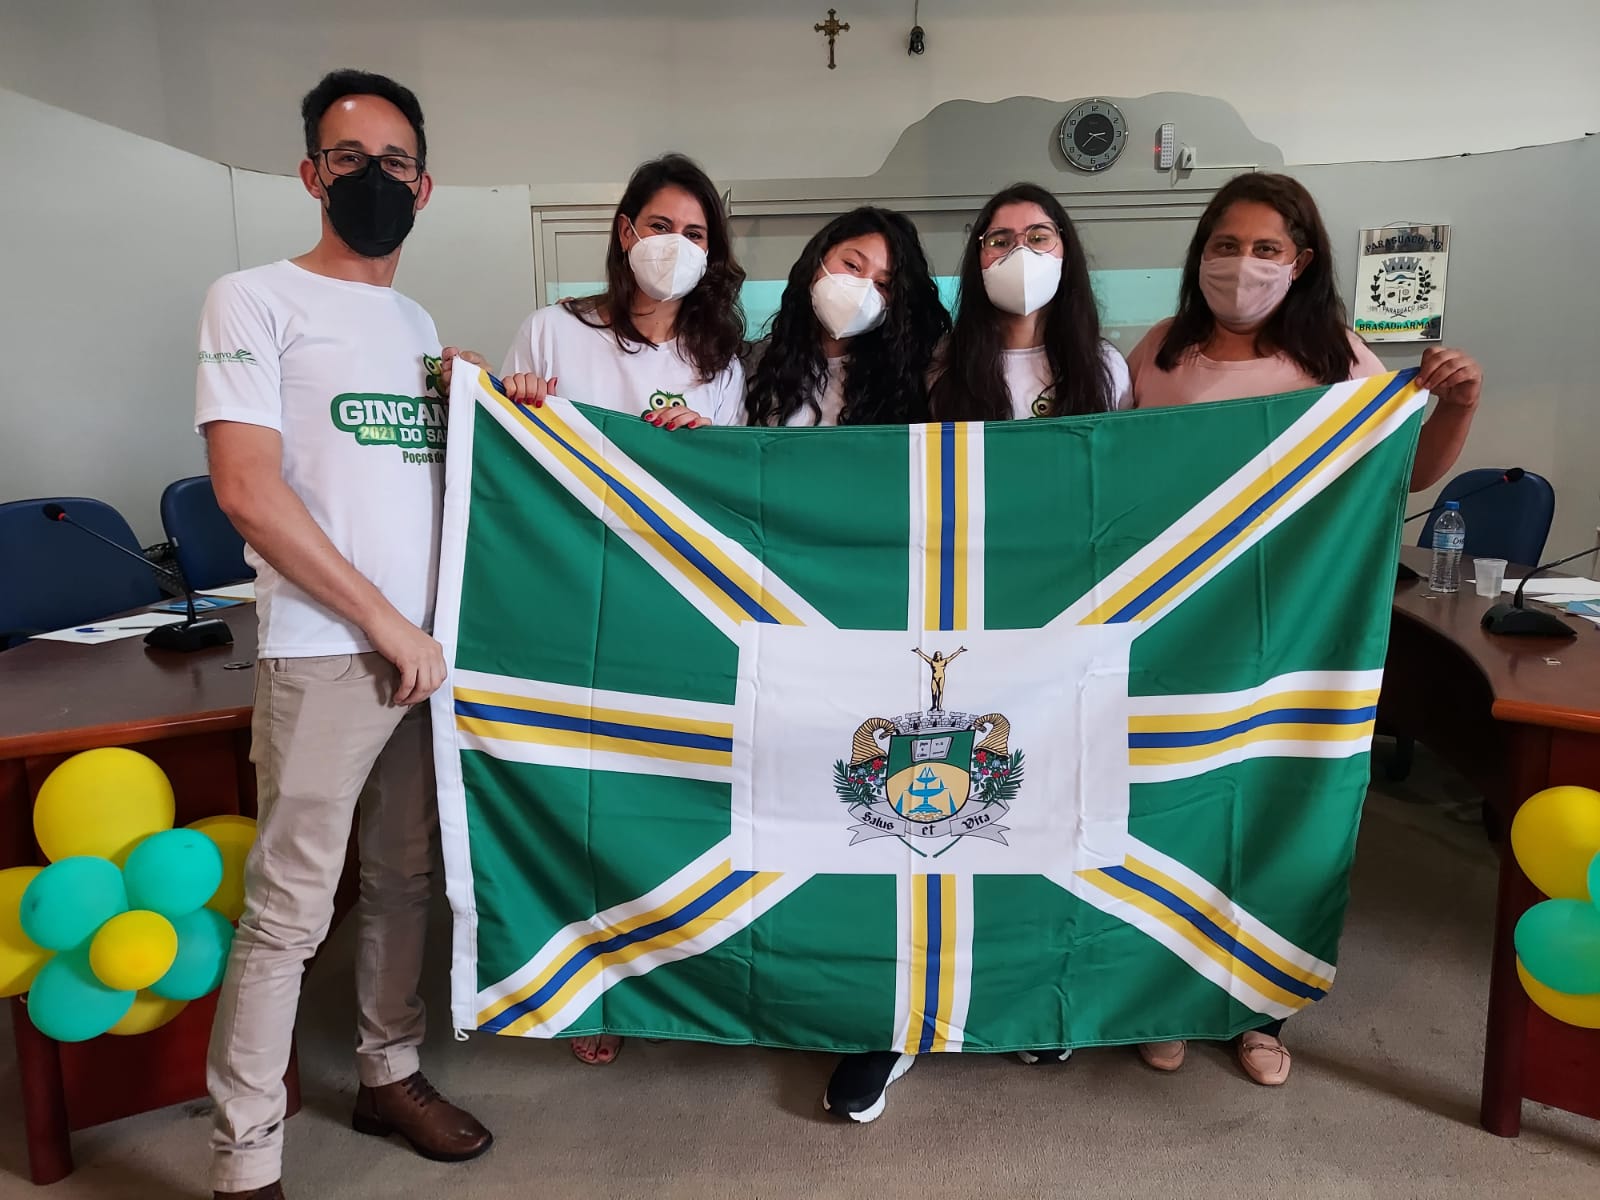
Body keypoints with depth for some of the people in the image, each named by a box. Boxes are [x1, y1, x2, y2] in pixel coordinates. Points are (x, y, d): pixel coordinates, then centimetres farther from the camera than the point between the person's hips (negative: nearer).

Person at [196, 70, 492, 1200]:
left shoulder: (422, 323, 17)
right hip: (326, 654, -6)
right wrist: (386, 624, -13)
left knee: (406, 878, 15)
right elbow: (246, 486, -12)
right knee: (289, 910, -2)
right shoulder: (256, 299, -2)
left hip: (432, 643, 6)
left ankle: (389, 1075, 32)